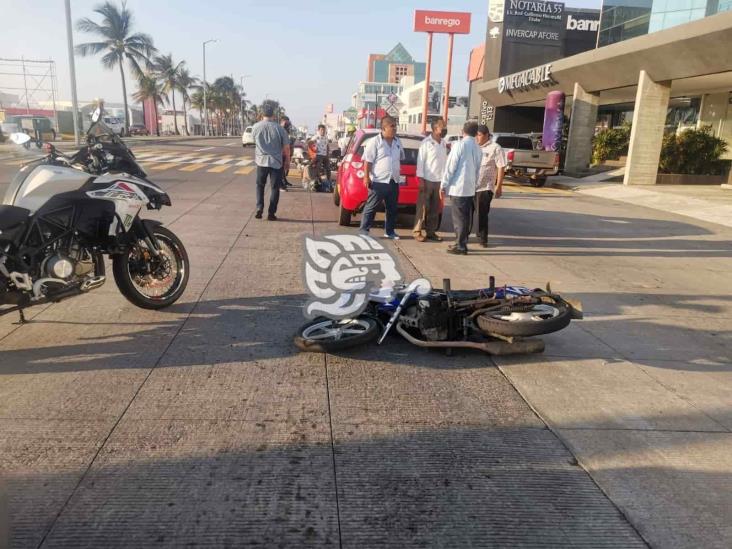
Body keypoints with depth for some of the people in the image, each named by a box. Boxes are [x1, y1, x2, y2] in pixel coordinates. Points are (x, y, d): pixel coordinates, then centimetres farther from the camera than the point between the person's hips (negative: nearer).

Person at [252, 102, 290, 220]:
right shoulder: (279, 128, -10)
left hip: (261, 160, 2)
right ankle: (271, 213, 7)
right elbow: (286, 147, -5)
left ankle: (259, 208, 5)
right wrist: (287, 159, 8)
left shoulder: (256, 127, -4)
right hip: (276, 161, -1)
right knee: (274, 187, 7)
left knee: (260, 185, 18)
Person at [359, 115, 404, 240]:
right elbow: (368, 161, -9)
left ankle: (389, 231, 22)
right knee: (371, 207, -1)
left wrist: (398, 173, 19)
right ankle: (364, 230, 6)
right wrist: (366, 177, -15)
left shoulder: (397, 142, 13)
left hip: (394, 181, 6)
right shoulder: (374, 141, -7)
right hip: (379, 181, -6)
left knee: (392, 209, 11)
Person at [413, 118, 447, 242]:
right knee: (423, 207, -2)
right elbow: (420, 161, -10)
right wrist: (421, 179, -14)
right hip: (428, 180, -6)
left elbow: (444, 161, 13)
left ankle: (431, 231, 16)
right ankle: (418, 232, 4)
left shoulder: (443, 143, 10)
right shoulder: (426, 142, -8)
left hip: (439, 180, 6)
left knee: (435, 209, 8)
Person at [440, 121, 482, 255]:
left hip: (457, 187, -7)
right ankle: (462, 243, 20)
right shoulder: (477, 148, 11)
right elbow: (477, 168, 15)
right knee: (465, 217, 12)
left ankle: (460, 246, 0)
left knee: (459, 218, -3)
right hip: (470, 188, 7)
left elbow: (450, 167, -12)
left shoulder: (459, 145, -10)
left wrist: (443, 185, -8)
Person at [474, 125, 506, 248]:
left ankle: (483, 238, 12)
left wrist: (499, 186, -11)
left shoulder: (495, 148, -6)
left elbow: (501, 168, -7)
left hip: (485, 187, -5)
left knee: (482, 214, -1)